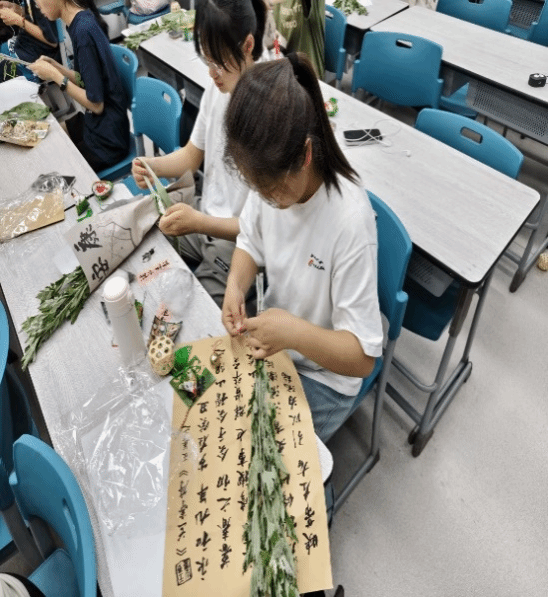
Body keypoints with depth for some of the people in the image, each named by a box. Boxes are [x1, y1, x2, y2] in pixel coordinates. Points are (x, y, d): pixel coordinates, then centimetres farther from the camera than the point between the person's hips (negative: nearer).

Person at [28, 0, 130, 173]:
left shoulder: (83, 30, -23)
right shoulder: (81, 21, 3)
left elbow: (96, 104, -20)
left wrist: (54, 75, -15)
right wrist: (54, 66, 1)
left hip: (106, 139, -8)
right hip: (94, 123, 8)